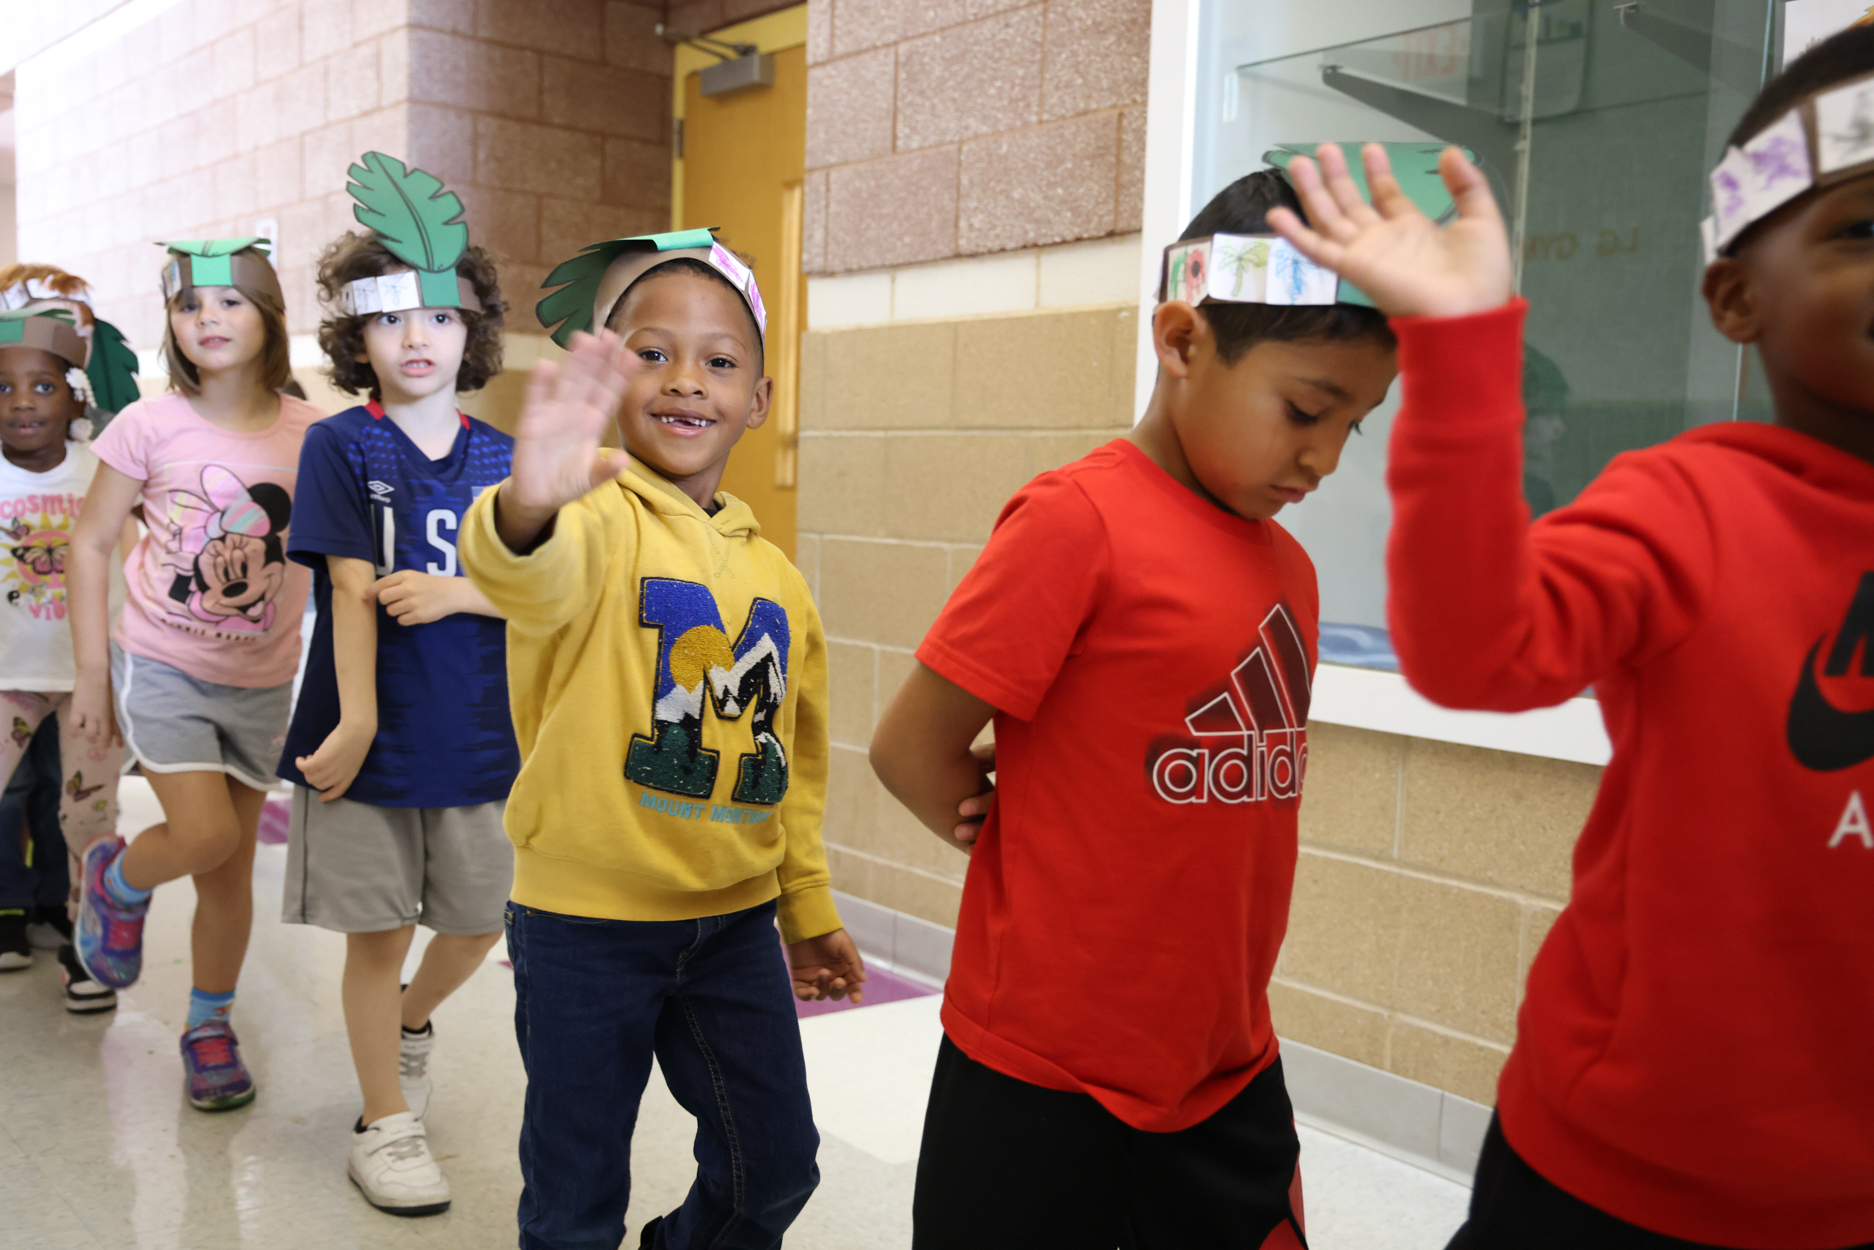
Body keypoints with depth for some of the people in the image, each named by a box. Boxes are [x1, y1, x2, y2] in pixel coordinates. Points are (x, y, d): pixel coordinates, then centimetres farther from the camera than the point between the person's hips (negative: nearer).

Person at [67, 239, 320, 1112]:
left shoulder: (308, 434, -4)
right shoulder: (151, 425, -9)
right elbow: (90, 544, -1)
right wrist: (91, 672, -3)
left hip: (260, 681, 2)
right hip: (160, 665, -2)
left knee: (230, 869, 9)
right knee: (203, 832, -17)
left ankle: (209, 1028, 28)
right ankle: (116, 883, 18)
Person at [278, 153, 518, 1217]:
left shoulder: (501, 459, 5)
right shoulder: (342, 447, -5)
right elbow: (351, 589, -12)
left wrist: (457, 593, -16)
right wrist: (356, 723, -16)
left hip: (476, 733, 4)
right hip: (372, 735, -3)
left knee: (479, 918, 13)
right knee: (379, 929, 5)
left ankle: (413, 1020, 45)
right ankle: (387, 1124, 22)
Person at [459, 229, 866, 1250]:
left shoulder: (776, 578, 5)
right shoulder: (597, 520, -13)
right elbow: (537, 576, -39)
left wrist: (808, 906, 20)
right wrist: (529, 506, -62)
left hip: (735, 923, 5)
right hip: (584, 923, -5)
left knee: (775, 1165, 15)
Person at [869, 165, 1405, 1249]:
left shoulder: (1290, 566, 4)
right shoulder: (1080, 521, -18)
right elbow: (911, 748, -15)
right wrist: (1043, 864, -2)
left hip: (1229, 1076, 7)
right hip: (1041, 1083, -6)